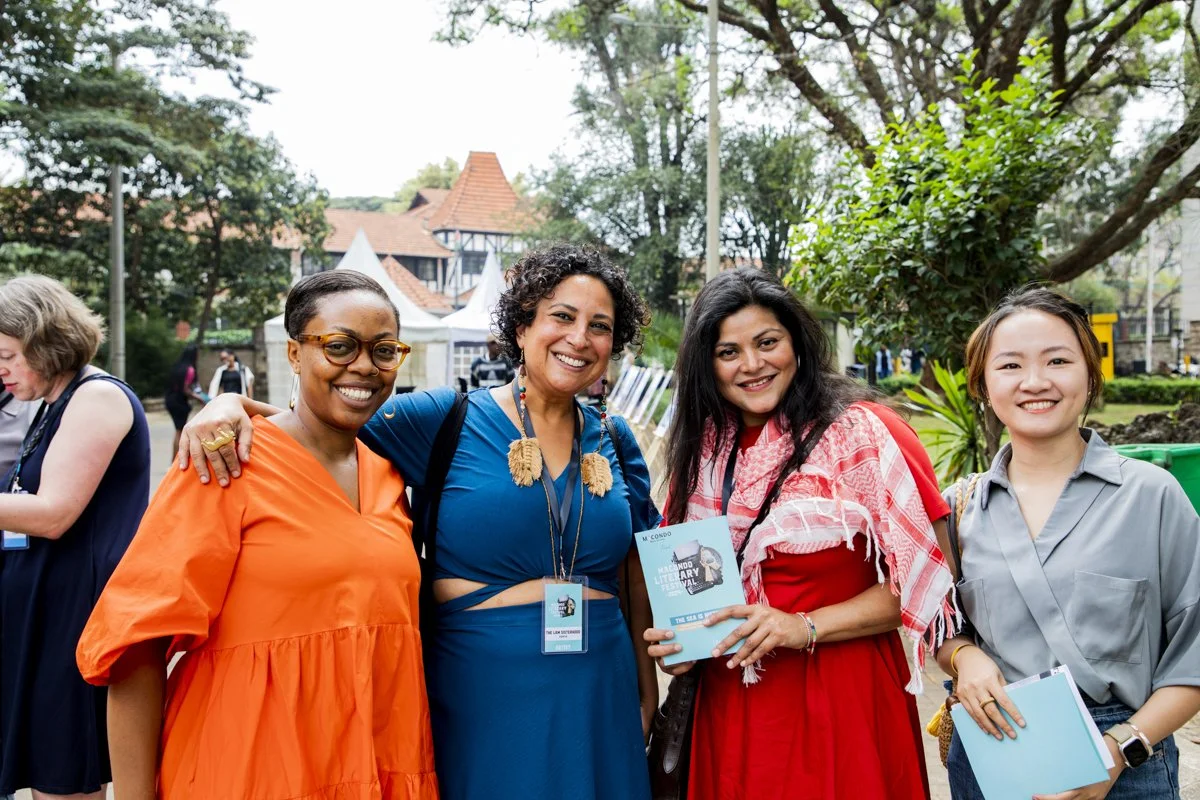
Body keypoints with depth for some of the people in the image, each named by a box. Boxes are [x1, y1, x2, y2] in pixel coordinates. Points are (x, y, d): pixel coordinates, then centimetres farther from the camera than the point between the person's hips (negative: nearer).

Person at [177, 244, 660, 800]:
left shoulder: (615, 441, 3)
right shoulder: (449, 420, -6)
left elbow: (636, 577, 10)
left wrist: (647, 693, 11)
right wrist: (232, 403, -24)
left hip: (599, 700, 3)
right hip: (479, 698, -3)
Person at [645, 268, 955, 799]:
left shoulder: (863, 432, -12)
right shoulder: (702, 451, 4)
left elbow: (925, 579, -12)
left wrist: (806, 627, -20)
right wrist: (677, 640, -5)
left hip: (841, 699, -4)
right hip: (728, 703, 5)